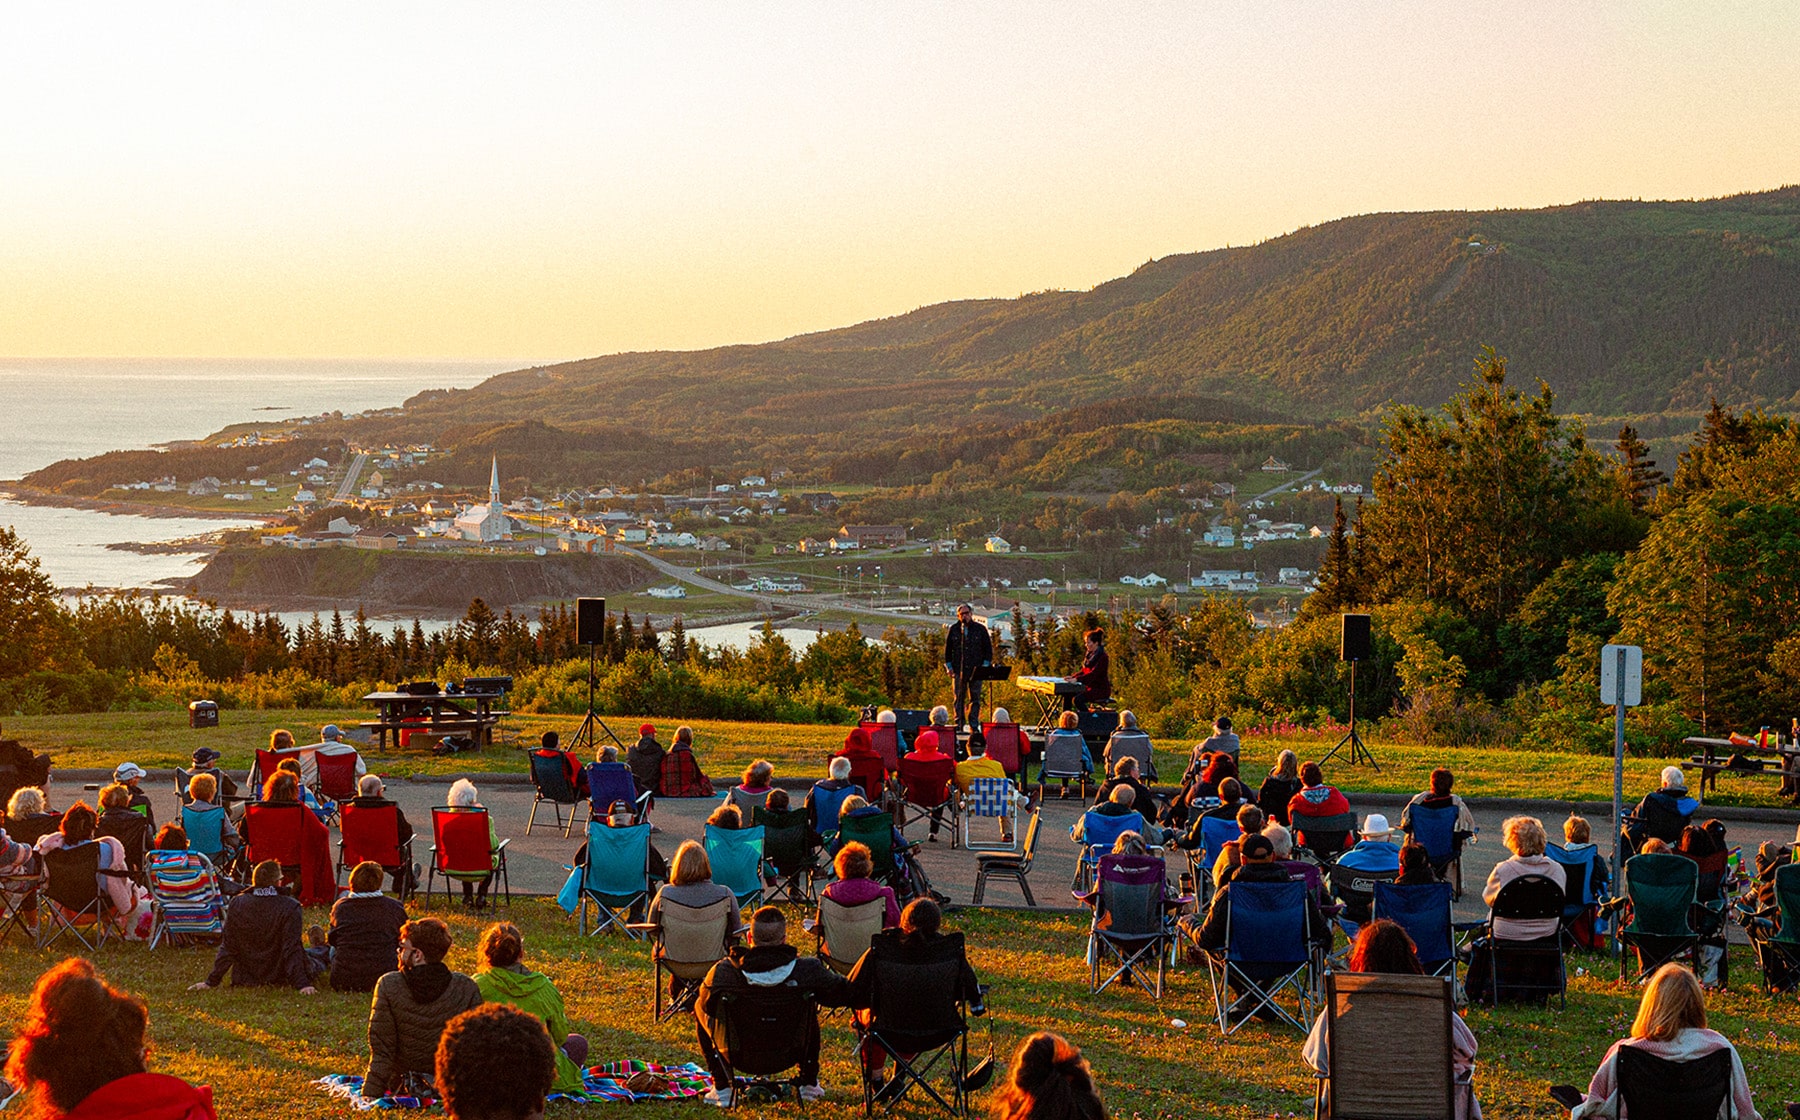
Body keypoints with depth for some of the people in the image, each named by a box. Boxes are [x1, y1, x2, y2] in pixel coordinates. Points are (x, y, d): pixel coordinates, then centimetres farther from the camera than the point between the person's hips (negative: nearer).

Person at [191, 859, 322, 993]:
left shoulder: (236, 905, -7)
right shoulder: (290, 907, -17)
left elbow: (227, 948, -4)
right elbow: (292, 949, -20)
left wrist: (211, 982, 1)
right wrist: (302, 985, -19)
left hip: (244, 980, 4)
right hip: (278, 979, -4)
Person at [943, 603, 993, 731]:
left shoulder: (980, 629, 6)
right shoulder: (953, 630, 8)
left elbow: (988, 648, 9)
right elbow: (947, 649, 13)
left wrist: (985, 665, -1)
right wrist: (948, 666, 3)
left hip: (976, 669, -1)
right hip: (958, 670, 1)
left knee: (975, 698, -1)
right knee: (959, 697, 1)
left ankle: (974, 723, 2)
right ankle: (959, 723, 4)